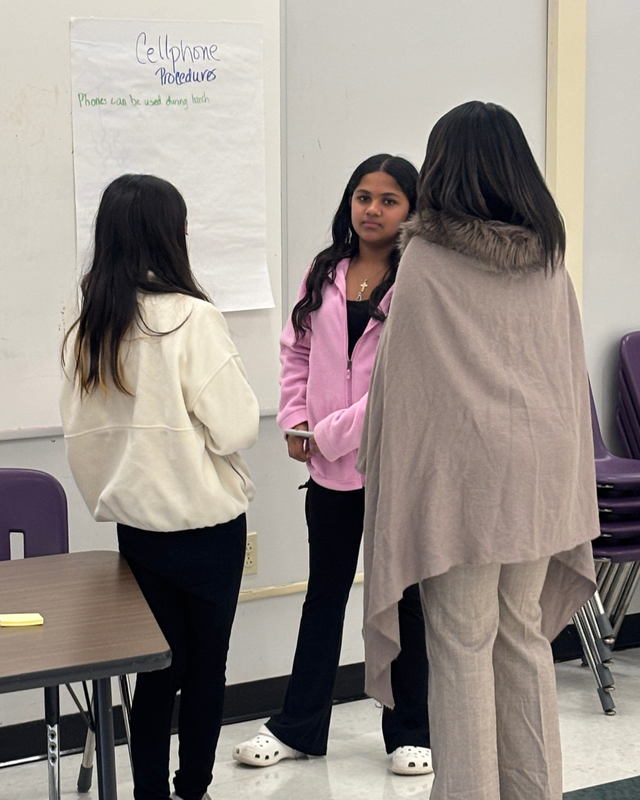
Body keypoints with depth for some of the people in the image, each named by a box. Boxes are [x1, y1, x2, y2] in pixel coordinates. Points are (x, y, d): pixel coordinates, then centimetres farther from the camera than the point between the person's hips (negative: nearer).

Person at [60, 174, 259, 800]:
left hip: (135, 522, 5)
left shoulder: (88, 327, 0)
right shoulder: (191, 319, -19)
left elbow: (79, 429, 7)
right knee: (206, 662, 11)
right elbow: (235, 428, -17)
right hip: (205, 521, -5)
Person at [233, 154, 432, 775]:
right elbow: (296, 351, 14)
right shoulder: (324, 274, 7)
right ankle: (299, 727, 27)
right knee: (324, 593, 16)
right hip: (328, 467, 5)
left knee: (402, 596, 9)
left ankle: (410, 731, 24)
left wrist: (332, 433, -15)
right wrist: (295, 420, 0)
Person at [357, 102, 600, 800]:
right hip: (540, 470, 5)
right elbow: (569, 370, 11)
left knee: (462, 640, 3)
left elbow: (399, 377, -6)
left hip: (462, 472, -5)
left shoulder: (425, 263, -10)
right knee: (524, 631, 15)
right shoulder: (549, 260, 5)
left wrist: (378, 459, 5)